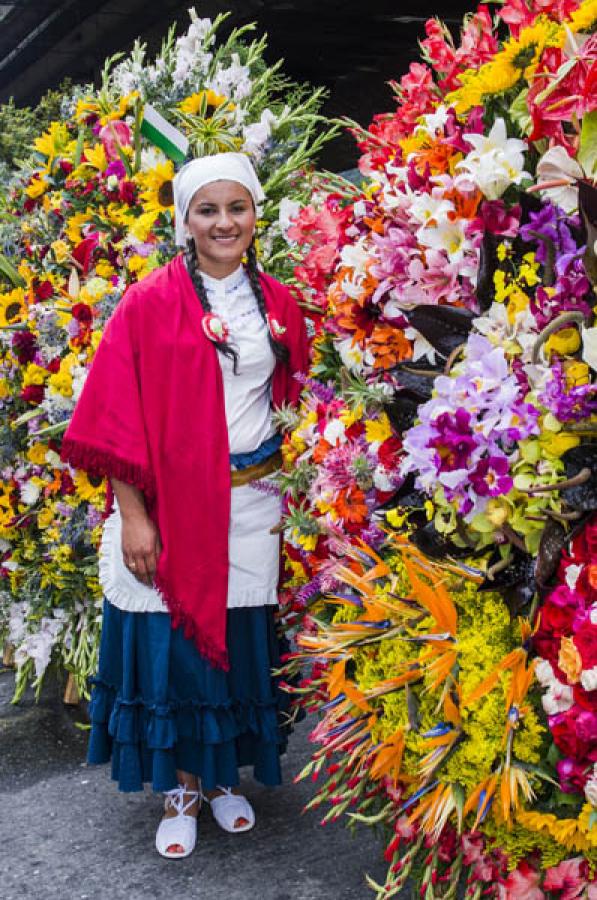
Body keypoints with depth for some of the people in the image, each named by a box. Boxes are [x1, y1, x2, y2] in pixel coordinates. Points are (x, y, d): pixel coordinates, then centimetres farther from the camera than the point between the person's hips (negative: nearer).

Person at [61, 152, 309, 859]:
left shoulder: (279, 303, 8)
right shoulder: (150, 303, -5)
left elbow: (294, 403, 15)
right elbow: (119, 416, -7)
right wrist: (131, 515, -11)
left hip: (251, 502, 3)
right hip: (170, 503, -3)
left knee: (240, 640, 11)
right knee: (172, 641, 5)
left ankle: (223, 775, 33)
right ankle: (181, 788, 27)